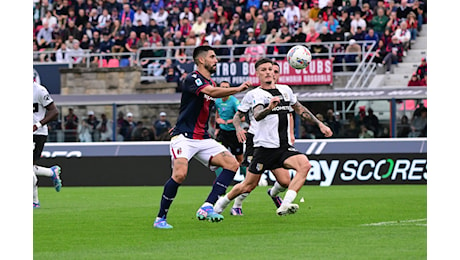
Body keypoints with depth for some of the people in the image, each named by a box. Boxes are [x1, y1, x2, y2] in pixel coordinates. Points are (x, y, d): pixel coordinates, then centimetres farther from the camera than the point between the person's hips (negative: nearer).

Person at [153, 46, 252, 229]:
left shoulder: (211, 82, 18)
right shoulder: (193, 79, -10)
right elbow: (212, 92, -30)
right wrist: (238, 89, -30)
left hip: (203, 139, 8)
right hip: (184, 137, -8)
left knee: (232, 164, -9)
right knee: (180, 174, -27)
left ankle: (206, 208, -14)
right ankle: (160, 218, -10)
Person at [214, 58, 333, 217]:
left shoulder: (285, 90, 14)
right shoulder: (255, 94, -5)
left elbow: (300, 110, 28)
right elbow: (257, 115, -24)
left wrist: (320, 125, 24)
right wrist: (269, 108, -45)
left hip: (285, 147, 5)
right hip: (265, 147, -5)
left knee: (305, 165, -24)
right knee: (248, 186, 0)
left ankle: (284, 206, -31)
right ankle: (220, 204, 28)